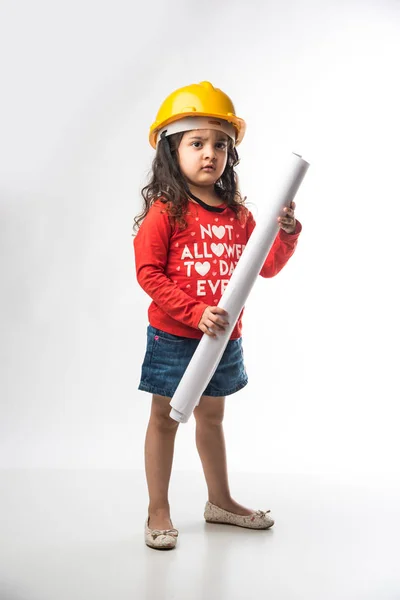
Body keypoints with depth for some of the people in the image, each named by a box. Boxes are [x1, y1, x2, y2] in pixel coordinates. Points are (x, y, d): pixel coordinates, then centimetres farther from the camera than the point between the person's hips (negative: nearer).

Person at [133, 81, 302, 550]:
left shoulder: (238, 215, 4)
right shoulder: (164, 212, -13)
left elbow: (266, 266, 7)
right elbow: (149, 273, -17)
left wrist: (286, 235, -12)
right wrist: (196, 312, -24)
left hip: (223, 338, 5)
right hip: (172, 336, -5)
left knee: (211, 417, 20)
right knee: (165, 419, 7)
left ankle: (220, 501, 36)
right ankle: (158, 512, 20)